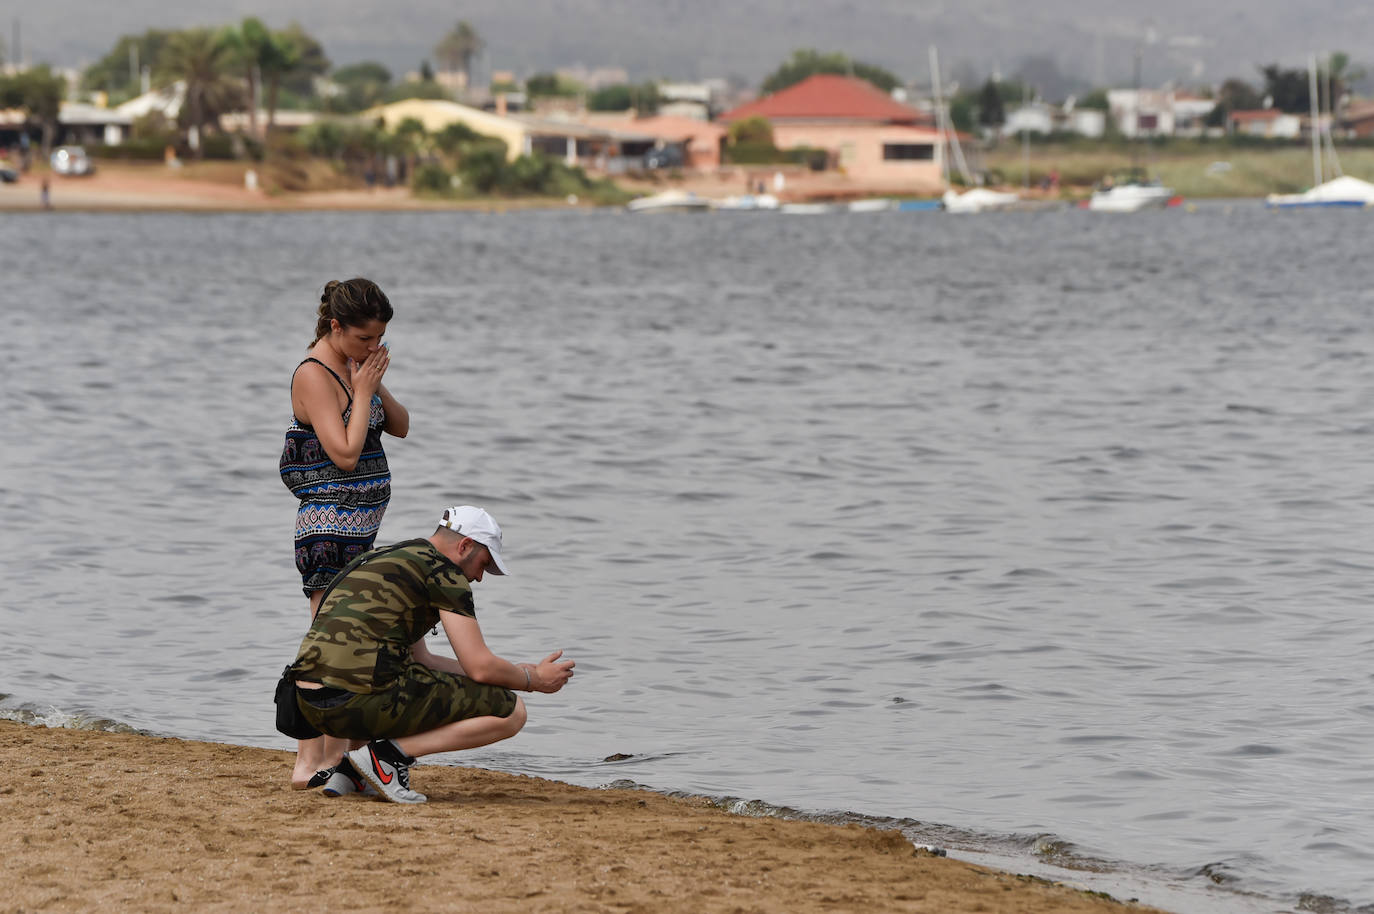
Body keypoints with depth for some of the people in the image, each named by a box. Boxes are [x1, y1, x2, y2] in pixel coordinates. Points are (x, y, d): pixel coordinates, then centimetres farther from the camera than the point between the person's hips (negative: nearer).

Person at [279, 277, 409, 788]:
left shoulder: (353, 366, 11)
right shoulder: (313, 375, -16)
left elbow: (400, 427, 13)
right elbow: (346, 453, -22)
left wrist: (377, 382, -3)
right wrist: (364, 389, -15)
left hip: (359, 525, 10)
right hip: (330, 522, -10)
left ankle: (336, 752, 20)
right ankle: (308, 763, -9)